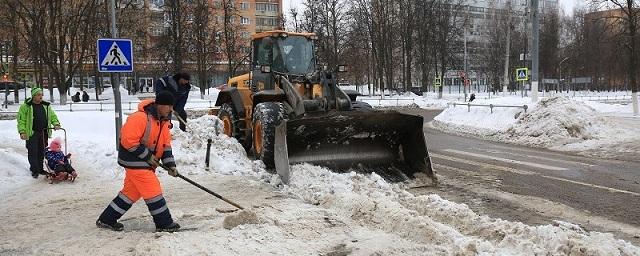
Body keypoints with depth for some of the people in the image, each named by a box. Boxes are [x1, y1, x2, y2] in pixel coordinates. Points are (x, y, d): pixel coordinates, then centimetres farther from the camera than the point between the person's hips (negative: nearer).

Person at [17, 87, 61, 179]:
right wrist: (22, 131, -15)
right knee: (33, 152, -2)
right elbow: (21, 120, -6)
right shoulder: (26, 106, -4)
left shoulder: (46, 106, 12)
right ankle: (34, 170, 6)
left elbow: (53, 116, 18)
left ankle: (40, 168, 22)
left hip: (44, 133, 5)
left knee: (42, 152, 11)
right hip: (32, 133, -5)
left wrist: (56, 123, -2)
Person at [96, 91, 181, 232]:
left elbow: (165, 145, 9)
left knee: (131, 192, 15)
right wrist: (147, 156, -19)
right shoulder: (140, 118, -22)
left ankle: (106, 220, 26)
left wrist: (170, 165, -1)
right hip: (134, 161, -9)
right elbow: (129, 141, -24)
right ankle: (164, 224, 5)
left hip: (146, 162, 10)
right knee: (153, 191, -6)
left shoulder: (164, 121, 7)